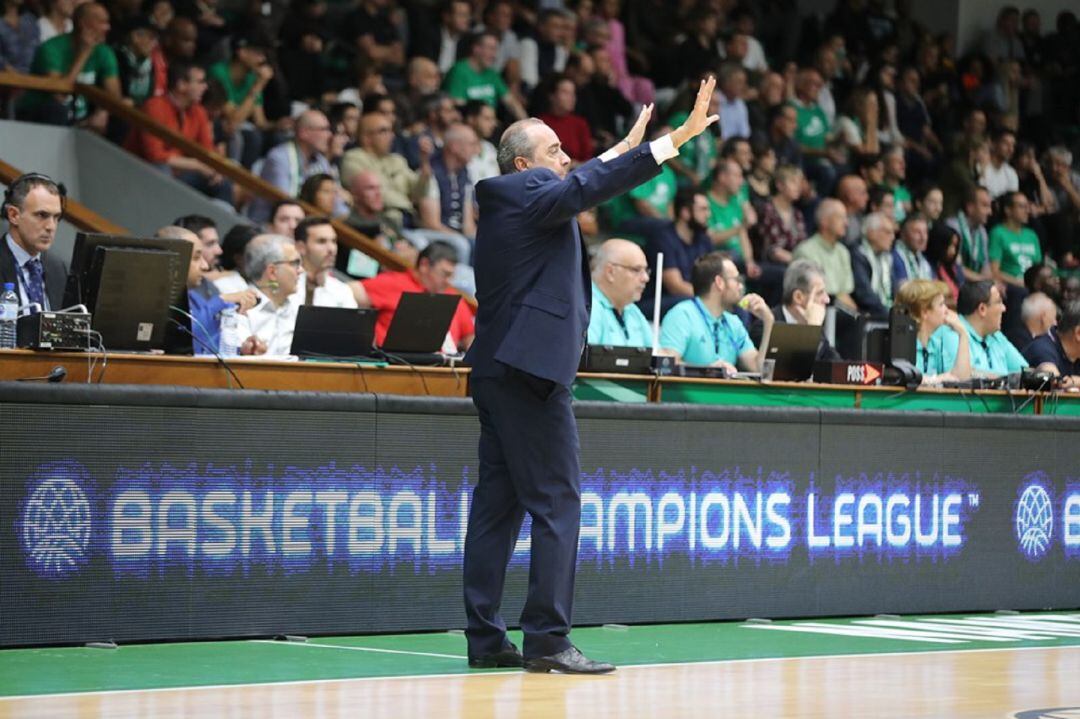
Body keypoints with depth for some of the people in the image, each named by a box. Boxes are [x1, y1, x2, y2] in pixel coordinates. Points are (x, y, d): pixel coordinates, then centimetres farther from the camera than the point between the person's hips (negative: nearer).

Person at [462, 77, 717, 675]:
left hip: (498, 369, 10)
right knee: (557, 502, -8)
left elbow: (577, 185, 33)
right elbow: (587, 187, -21)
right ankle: (547, 638, -10)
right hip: (530, 371, -10)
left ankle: (485, 639, 11)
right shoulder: (526, 194, -9)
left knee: (498, 504, 10)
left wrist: (625, 146, 38)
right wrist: (679, 137, -21)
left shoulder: (507, 200, 18)